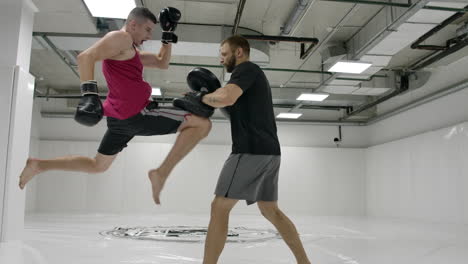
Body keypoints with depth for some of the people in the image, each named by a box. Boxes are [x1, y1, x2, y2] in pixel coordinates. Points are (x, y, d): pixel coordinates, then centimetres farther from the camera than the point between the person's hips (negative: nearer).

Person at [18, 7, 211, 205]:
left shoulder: (130, 50, 22)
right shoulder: (121, 37, -8)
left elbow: (162, 63, 29)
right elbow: (86, 57, -22)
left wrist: (168, 34, 23)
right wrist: (90, 94, -33)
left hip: (120, 118, 10)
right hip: (135, 114, -10)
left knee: (96, 166, 25)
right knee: (202, 124, -11)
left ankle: (38, 165, 21)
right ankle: (161, 173, -14)